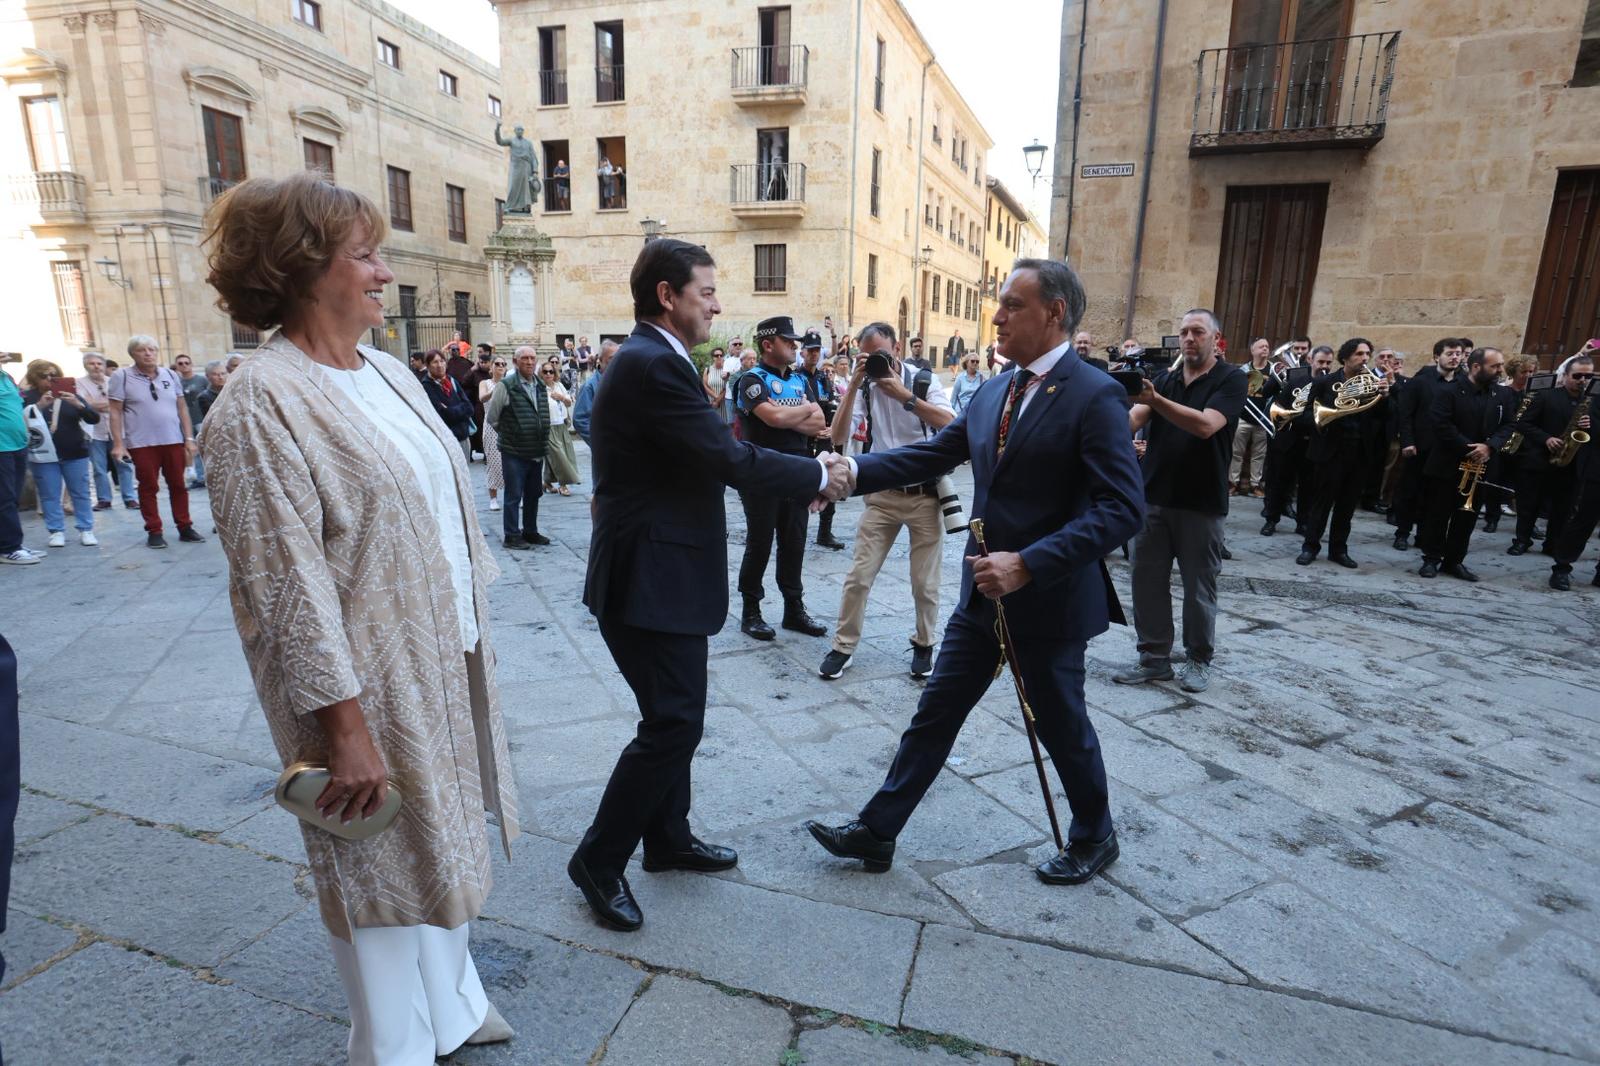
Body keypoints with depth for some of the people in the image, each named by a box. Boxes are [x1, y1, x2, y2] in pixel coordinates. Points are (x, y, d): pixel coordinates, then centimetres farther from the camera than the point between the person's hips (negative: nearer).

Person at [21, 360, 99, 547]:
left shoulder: (69, 395, 6)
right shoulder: (27, 397, 0)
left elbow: (94, 419, -3)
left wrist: (78, 404, -21)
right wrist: (39, 406, -25)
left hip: (75, 454, 1)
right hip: (43, 456, -1)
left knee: (80, 493, 4)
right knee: (50, 496, 3)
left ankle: (86, 530, 10)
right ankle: (56, 531, 10)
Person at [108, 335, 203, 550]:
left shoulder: (170, 375, 9)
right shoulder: (121, 377, 0)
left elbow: (182, 408, 11)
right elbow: (116, 412, -2)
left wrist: (189, 438, 5)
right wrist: (118, 444, -7)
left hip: (174, 441, 3)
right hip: (142, 443, -3)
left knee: (178, 485, 7)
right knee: (148, 487, 4)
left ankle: (185, 528, 15)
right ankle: (154, 532, 11)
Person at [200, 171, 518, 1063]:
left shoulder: (388, 372, 7)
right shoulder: (262, 405, -17)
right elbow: (287, 586, -20)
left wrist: (475, 632, 13)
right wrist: (345, 724, -20)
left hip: (448, 663, 8)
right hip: (373, 686, -8)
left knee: (444, 840, 22)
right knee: (388, 867, 11)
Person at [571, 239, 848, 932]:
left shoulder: (654, 360, 13)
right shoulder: (653, 364, -19)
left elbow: (707, 459, 13)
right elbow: (728, 458, -22)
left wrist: (804, 476, 7)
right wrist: (817, 474, -9)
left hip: (662, 574, 11)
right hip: (649, 580, -11)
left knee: (678, 715, 19)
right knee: (672, 722, -2)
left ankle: (669, 839, 36)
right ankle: (599, 861, 16)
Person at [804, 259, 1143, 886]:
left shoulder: (1095, 396, -16)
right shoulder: (994, 392, 7)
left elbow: (1123, 508, -22)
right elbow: (933, 453, 7)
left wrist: (1028, 565, -29)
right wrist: (854, 470, -7)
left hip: (1049, 599, -6)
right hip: (983, 592, 7)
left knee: (1062, 726, 13)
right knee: (935, 712, 12)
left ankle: (1094, 836, 41)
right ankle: (876, 831, 24)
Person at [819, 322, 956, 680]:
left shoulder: (925, 380, -4)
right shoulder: (863, 388, 1)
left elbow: (950, 424, -20)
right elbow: (839, 438, -10)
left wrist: (903, 395, -24)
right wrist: (853, 386, -16)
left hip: (925, 495, -1)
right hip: (882, 496, 2)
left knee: (925, 583, 7)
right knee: (858, 577, 0)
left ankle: (923, 645, 28)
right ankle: (843, 645, 16)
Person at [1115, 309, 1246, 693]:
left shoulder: (1230, 379, -4)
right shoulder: (1162, 379, 9)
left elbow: (1206, 425, -22)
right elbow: (1132, 421, -7)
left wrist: (1155, 400, -31)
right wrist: (1122, 403, -30)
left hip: (1201, 503, -4)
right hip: (1153, 498, 4)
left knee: (1198, 586, 6)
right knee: (1147, 581, 6)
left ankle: (1199, 659, 22)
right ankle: (1154, 657, 17)